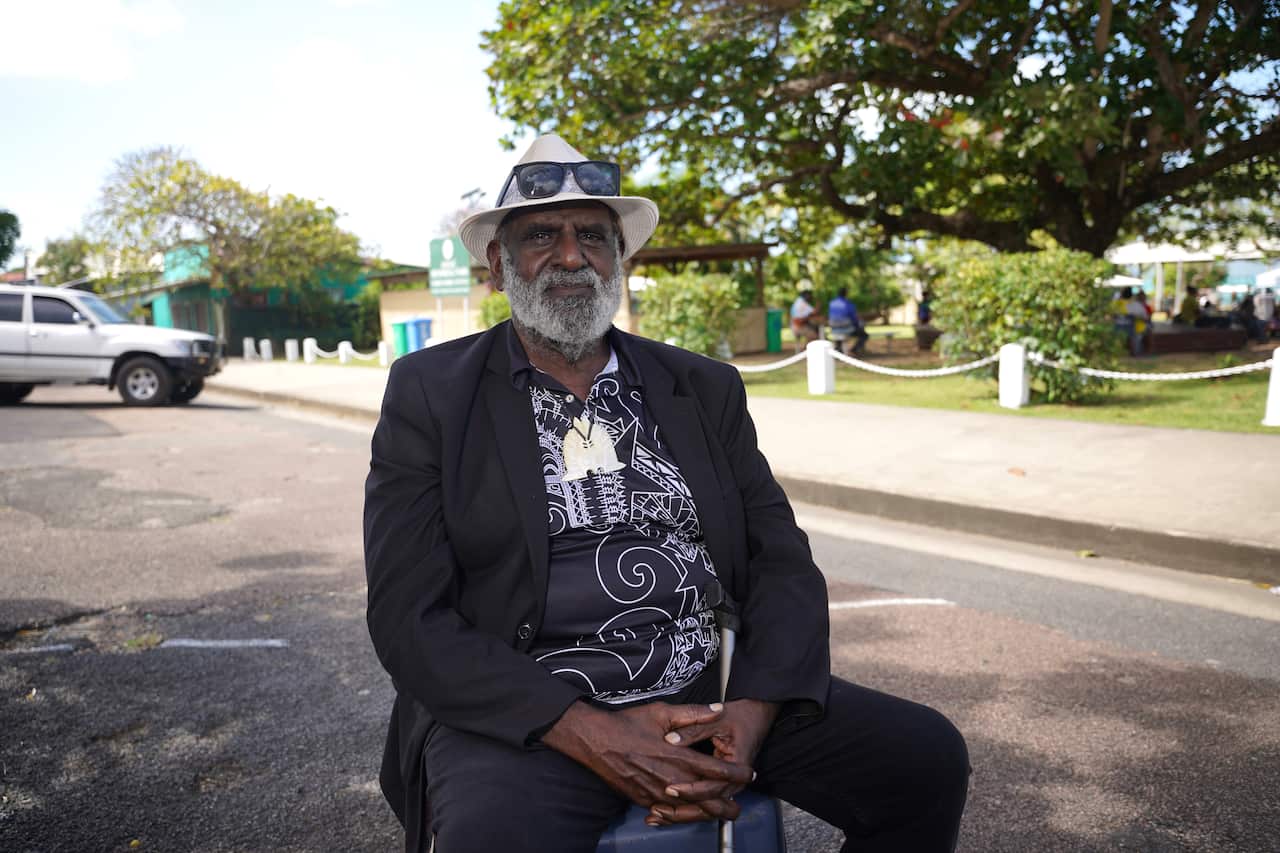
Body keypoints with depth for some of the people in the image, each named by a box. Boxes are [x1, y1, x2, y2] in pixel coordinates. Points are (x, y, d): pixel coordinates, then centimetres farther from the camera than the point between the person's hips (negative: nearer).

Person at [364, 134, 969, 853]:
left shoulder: (707, 389, 10)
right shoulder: (429, 394, 0)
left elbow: (783, 560, 6)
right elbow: (410, 616, -6)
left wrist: (755, 708, -13)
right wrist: (589, 733, -17)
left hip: (711, 694, 4)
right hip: (528, 715, -3)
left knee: (929, 758, -10)